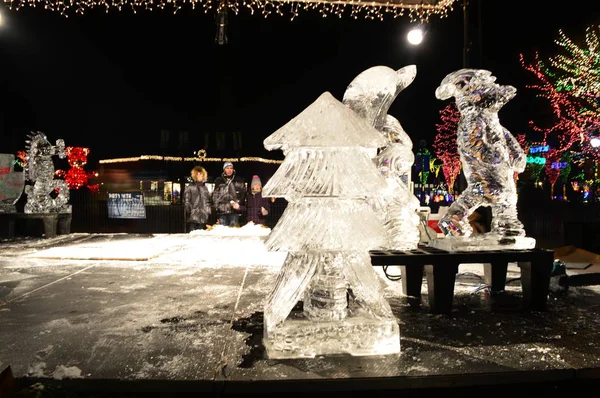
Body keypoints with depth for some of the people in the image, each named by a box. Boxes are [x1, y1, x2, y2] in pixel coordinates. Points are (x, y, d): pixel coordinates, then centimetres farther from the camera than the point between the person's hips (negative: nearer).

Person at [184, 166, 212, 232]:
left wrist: (208, 212, 11)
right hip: (192, 217, -4)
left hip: (203, 218, 4)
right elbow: (186, 201, -3)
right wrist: (189, 211, -13)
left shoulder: (205, 188, 18)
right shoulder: (189, 187, 2)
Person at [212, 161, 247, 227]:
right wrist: (217, 206, 0)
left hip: (234, 210, -1)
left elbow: (243, 194, 6)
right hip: (222, 210, 1)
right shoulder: (219, 181, 11)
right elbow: (215, 195, 11)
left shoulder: (239, 181, 10)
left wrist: (238, 204, -5)